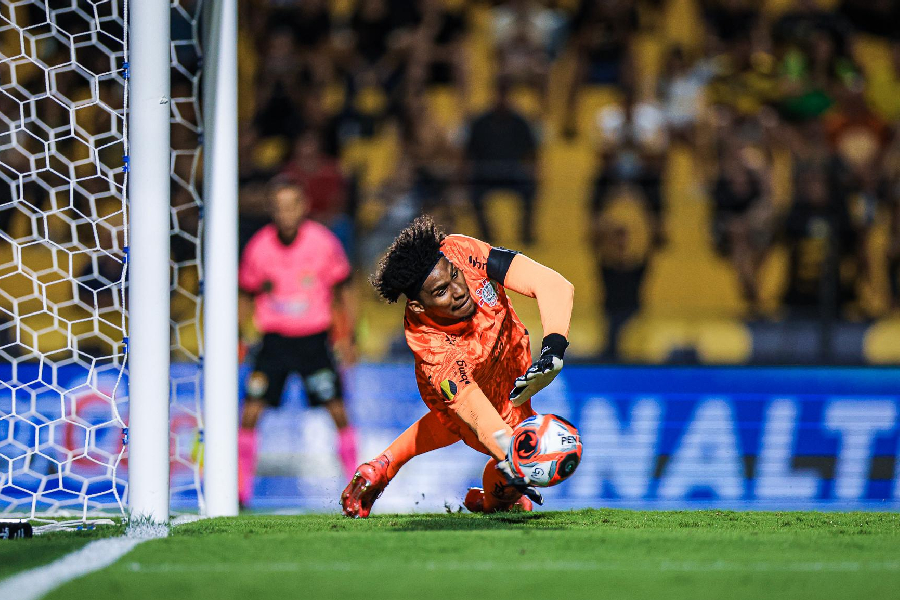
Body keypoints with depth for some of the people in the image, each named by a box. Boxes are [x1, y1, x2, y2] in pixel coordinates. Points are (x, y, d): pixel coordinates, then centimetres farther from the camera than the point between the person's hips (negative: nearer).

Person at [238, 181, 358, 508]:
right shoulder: (258, 247, -7)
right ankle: (241, 489, -2)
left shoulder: (323, 242, -9)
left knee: (338, 413, -5)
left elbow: (342, 289, 3)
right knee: (250, 412, -10)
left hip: (314, 338, -1)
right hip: (274, 337, 1)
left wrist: (348, 336, 0)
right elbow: (247, 295, 8)